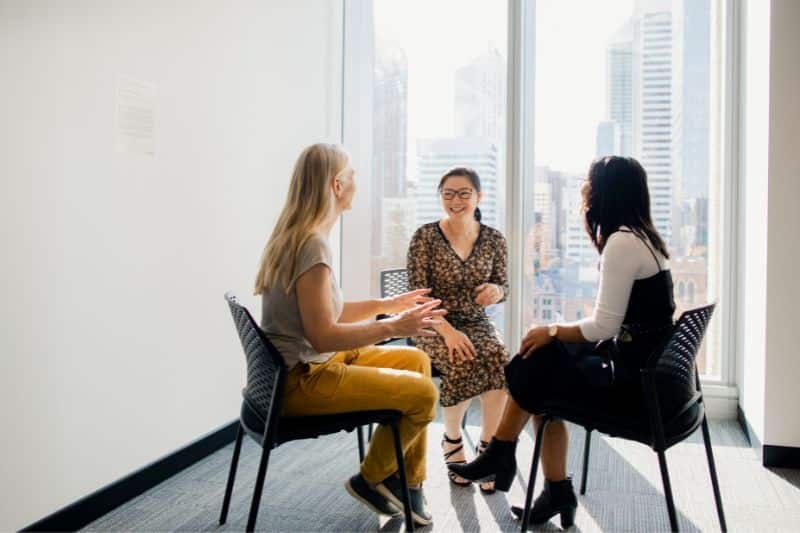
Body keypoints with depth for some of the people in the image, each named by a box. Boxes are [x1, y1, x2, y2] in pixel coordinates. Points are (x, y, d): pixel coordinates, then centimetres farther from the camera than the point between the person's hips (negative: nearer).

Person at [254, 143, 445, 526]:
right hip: (301, 380, -10)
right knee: (423, 392, -14)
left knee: (417, 361, 12)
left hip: (312, 365, 10)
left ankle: (406, 482, 16)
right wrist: (393, 327, -18)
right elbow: (323, 336, -24)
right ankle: (370, 479, 10)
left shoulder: (297, 235, 9)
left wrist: (385, 305, 12)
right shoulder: (312, 244, -22)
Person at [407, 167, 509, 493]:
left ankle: (487, 444, -11)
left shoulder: (494, 240, 3)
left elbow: (503, 286, 10)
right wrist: (447, 331, -23)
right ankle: (452, 439, -4)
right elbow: (418, 295, -10)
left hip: (476, 323, 3)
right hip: (433, 326, -2)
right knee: (463, 362, -32)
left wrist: (496, 291, -16)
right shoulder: (425, 237, -7)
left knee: (500, 359, -29)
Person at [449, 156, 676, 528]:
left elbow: (604, 326, -22)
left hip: (635, 383, -9)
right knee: (544, 366, 9)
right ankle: (557, 491, 14)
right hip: (644, 370, 9)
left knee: (532, 370, 0)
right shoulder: (640, 235, 13)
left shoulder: (622, 241, -19)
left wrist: (552, 331, -8)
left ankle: (501, 456, 23)